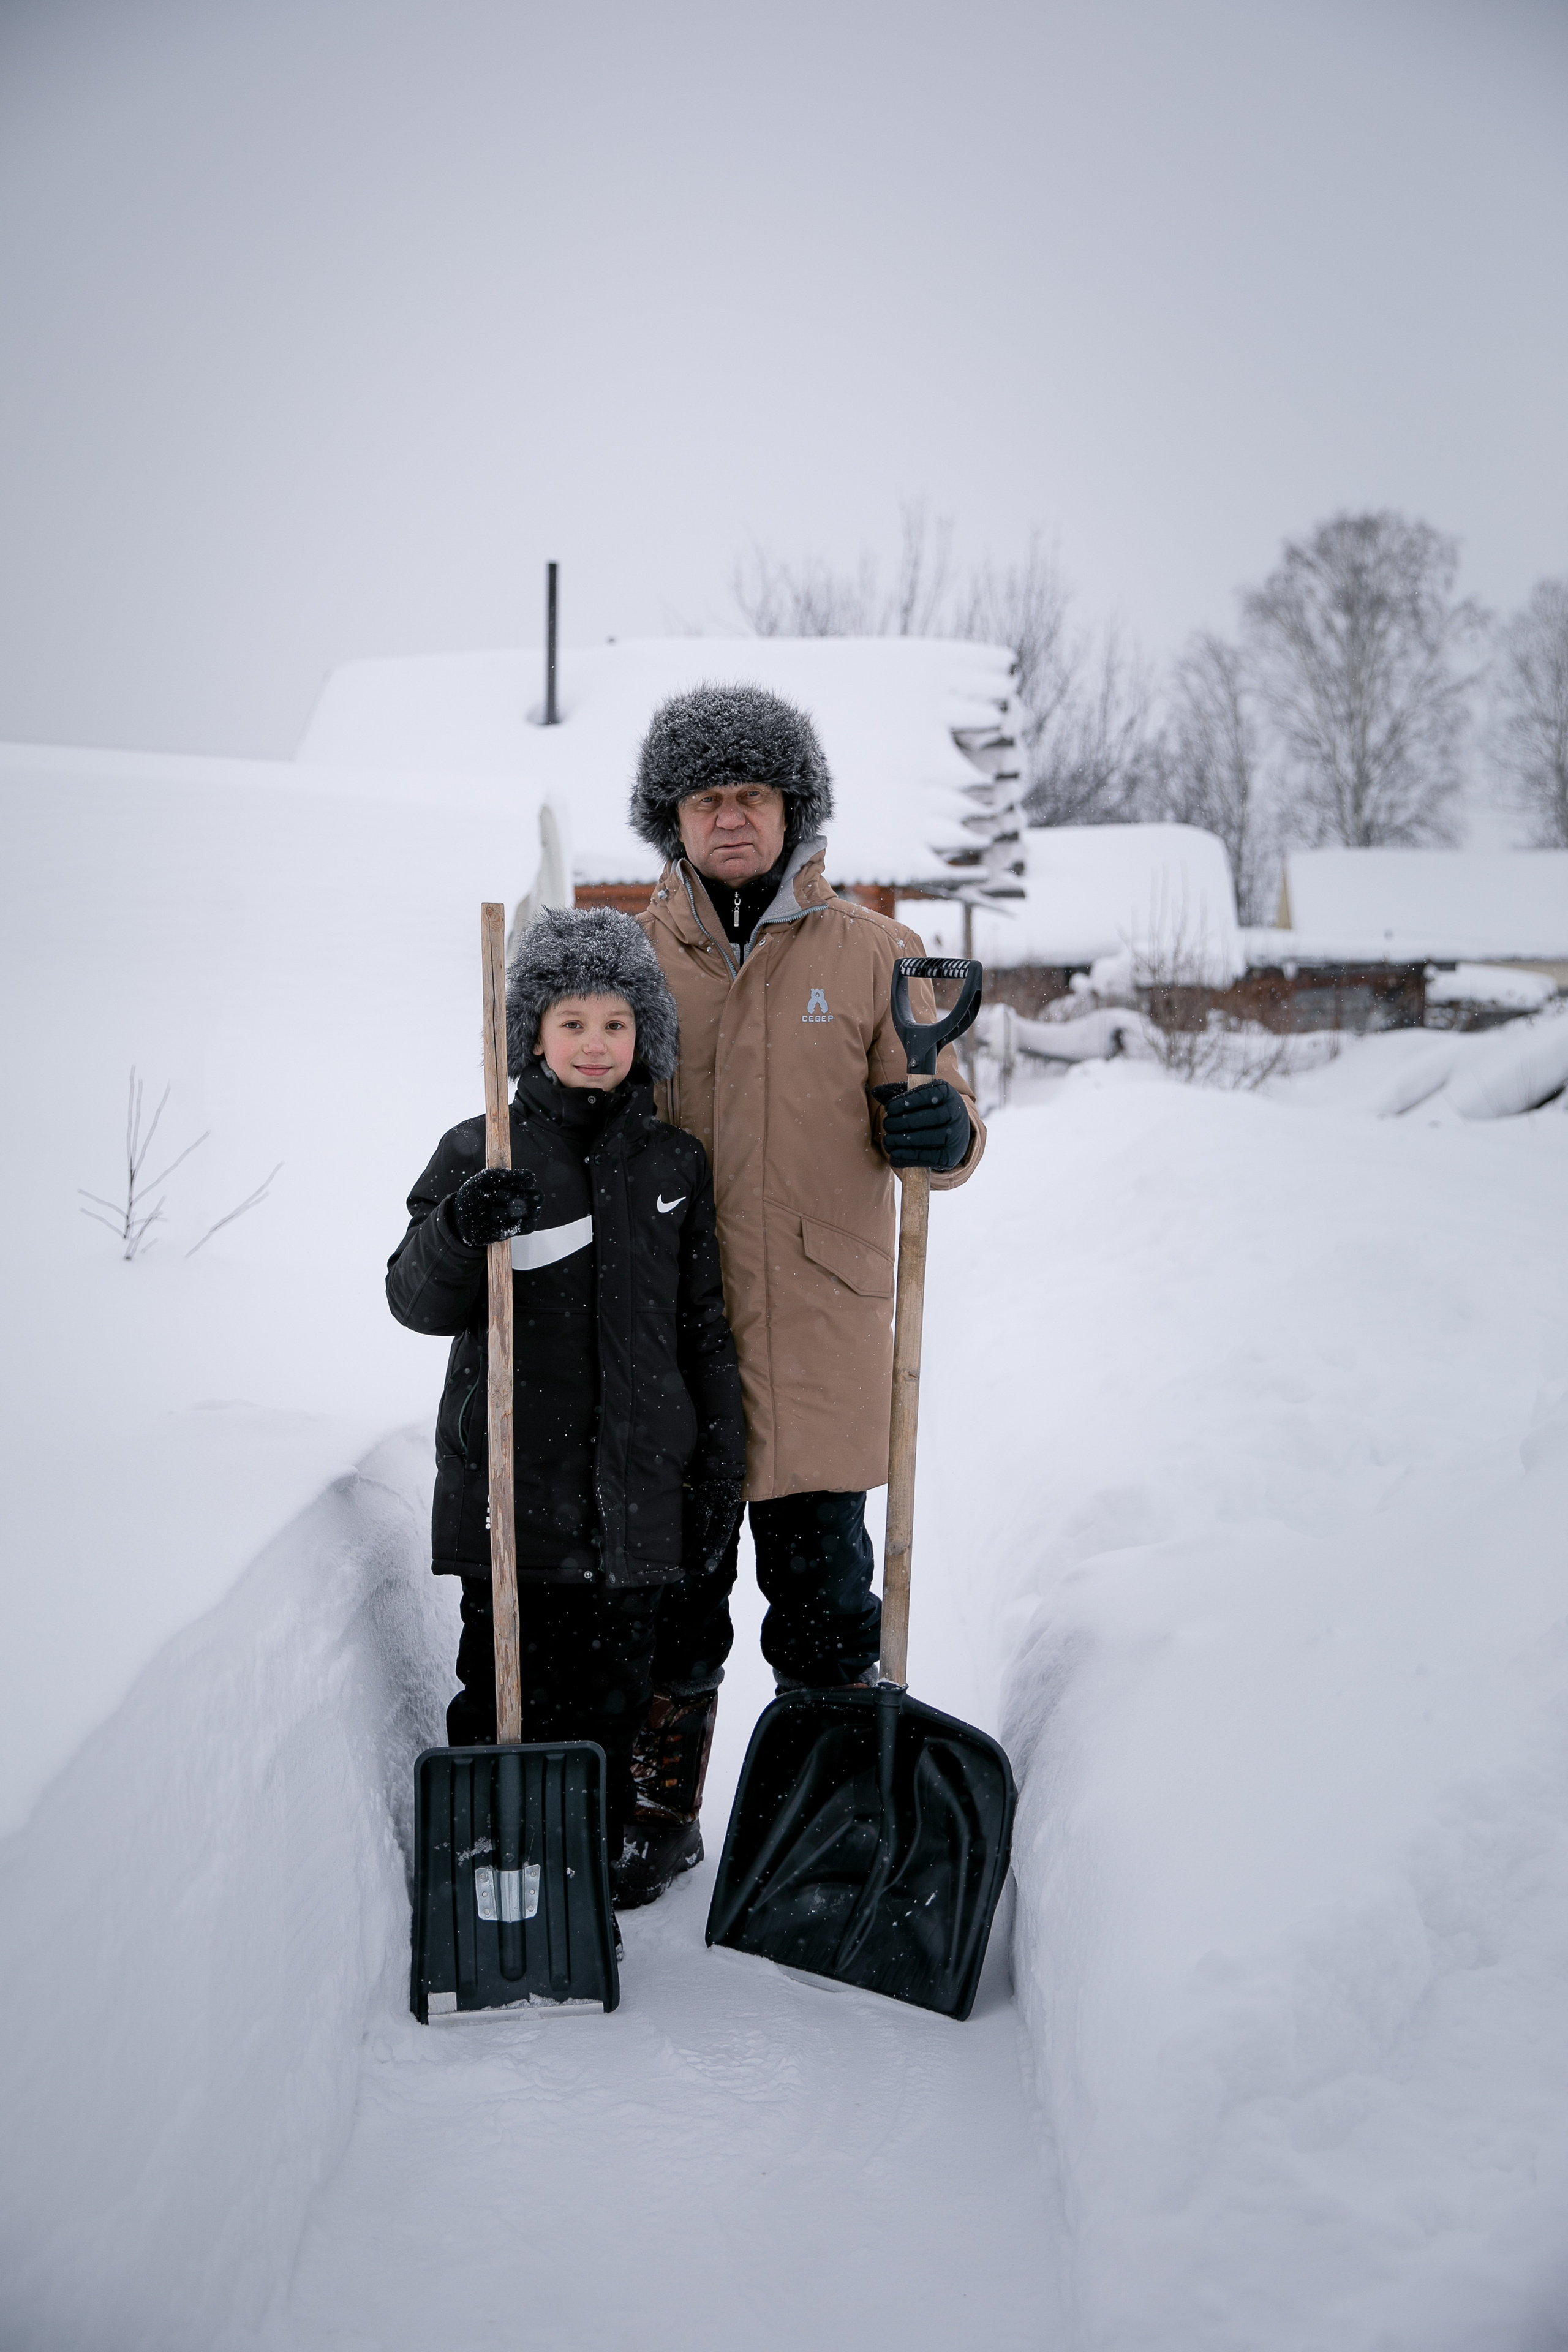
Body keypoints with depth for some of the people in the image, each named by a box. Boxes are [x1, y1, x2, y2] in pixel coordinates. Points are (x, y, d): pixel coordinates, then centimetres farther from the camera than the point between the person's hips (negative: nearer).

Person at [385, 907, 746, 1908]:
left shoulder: (676, 1164, 7)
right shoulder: (480, 1156, 0)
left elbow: (706, 1328, 9)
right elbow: (417, 1298, -7)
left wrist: (719, 1475, 8)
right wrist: (461, 1228, -28)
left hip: (634, 1480, 2)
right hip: (511, 1481, -2)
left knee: (617, 1679, 10)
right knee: (510, 1683, 4)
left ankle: (609, 1845, 28)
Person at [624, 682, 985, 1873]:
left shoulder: (873, 951, 2)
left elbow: (941, 1127, 2)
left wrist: (940, 1128, -21)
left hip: (820, 1327, -1)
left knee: (823, 1583, 5)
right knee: (670, 1577, 11)